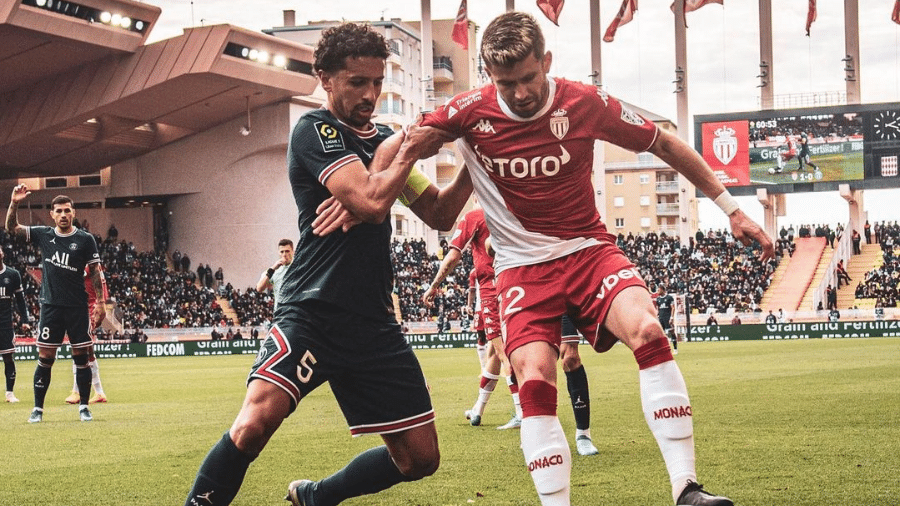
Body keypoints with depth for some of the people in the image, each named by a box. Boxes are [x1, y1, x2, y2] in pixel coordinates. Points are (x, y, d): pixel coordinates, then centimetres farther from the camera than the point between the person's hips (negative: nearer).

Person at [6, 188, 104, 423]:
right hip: (51, 306, 1)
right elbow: (12, 227, 6)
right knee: (45, 358, 1)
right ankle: (38, 408, 7)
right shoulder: (43, 235, 5)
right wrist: (14, 203, -10)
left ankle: (83, 406, 12)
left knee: (81, 357, 2)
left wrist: (101, 302, -4)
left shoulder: (85, 239, -1)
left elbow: (95, 272, 1)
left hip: (77, 307, -1)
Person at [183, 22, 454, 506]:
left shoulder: (383, 138, 15)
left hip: (374, 322, 7)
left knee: (420, 458, 8)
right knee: (255, 423, -29)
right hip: (311, 315, -7)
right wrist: (407, 153, -5)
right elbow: (371, 202, -19)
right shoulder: (315, 130, -7)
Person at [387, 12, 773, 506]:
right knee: (534, 382, -22)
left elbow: (665, 145, 3)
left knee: (648, 330, -27)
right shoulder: (470, 111, -9)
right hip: (522, 266, 0)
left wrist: (731, 209, 5)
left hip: (589, 249, 0)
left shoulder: (585, 104, -8)